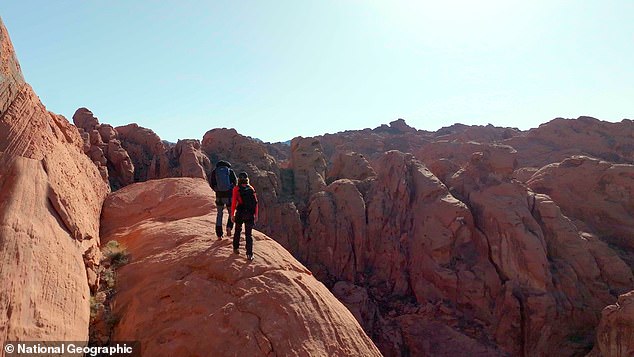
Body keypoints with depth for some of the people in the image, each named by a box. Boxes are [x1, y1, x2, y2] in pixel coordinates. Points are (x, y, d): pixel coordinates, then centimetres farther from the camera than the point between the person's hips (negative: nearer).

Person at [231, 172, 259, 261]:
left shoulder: (236, 189, -2)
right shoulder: (251, 188, 7)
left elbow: (234, 202, -8)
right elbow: (256, 202, 6)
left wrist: (232, 214, -2)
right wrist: (256, 215, 12)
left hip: (240, 213, -2)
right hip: (250, 214, 2)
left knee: (237, 230, 22)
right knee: (248, 234, 6)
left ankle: (235, 248, 31)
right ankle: (250, 254, 0)